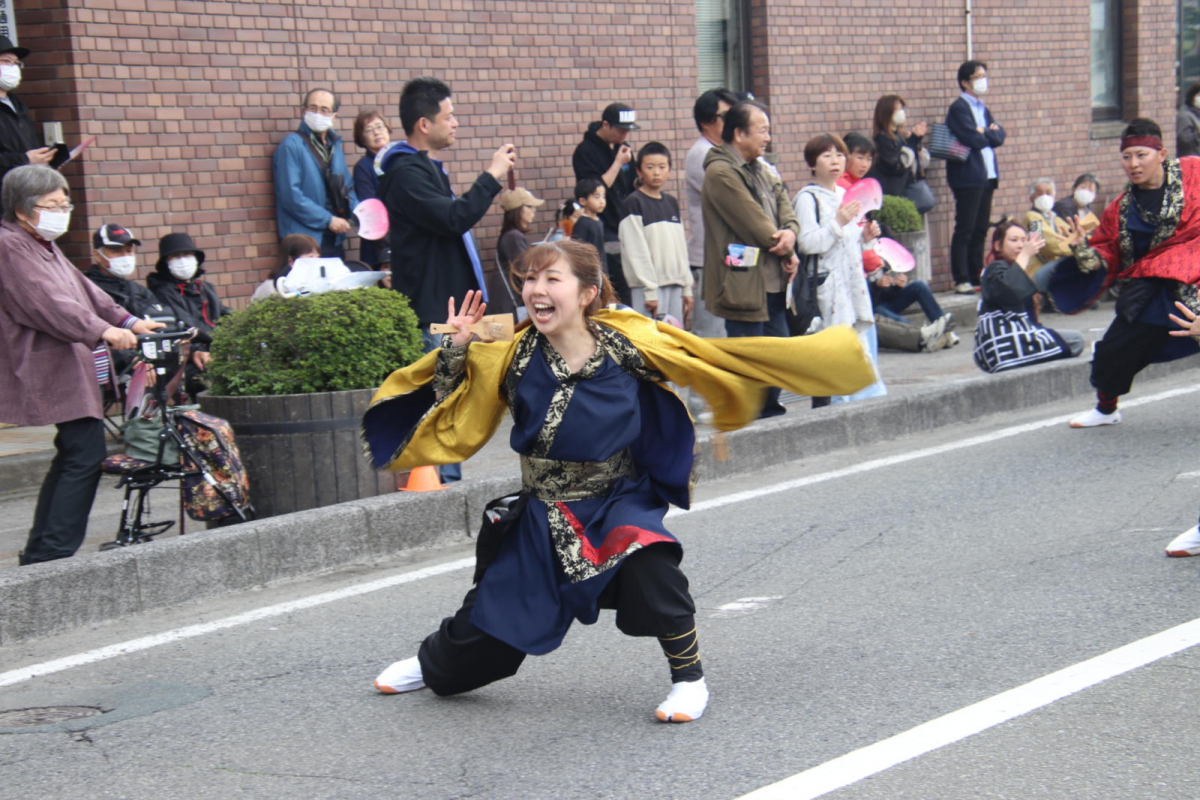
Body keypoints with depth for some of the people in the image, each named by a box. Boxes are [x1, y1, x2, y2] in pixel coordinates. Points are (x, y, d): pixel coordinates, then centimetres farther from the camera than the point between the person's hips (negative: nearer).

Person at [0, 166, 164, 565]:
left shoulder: (45, 245, 21)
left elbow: (82, 289, 22)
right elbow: (47, 303, -23)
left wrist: (128, 321, 13)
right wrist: (102, 331, -31)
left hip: (71, 367, 11)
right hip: (50, 370, -11)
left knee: (72, 457, 15)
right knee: (86, 454, -14)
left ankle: (39, 555, 20)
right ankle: (55, 553, -11)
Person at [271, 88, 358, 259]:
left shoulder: (334, 145, 15)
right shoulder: (292, 144, -7)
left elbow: (346, 187, 21)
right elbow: (290, 195, -15)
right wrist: (328, 220, -15)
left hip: (335, 238, 7)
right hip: (305, 239, -7)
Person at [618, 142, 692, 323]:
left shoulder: (672, 203, 16)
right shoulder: (633, 203, -4)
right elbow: (636, 251, -10)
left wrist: (687, 287, 13)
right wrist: (650, 291, -14)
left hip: (675, 284, 6)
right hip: (649, 286, -6)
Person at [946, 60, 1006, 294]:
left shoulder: (983, 108, 19)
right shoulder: (959, 108, -7)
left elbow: (999, 136, 9)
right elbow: (973, 139, -18)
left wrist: (985, 132, -9)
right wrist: (989, 135, 0)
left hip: (987, 176, 8)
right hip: (968, 176, -8)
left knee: (980, 230, 10)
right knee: (965, 230, -6)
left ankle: (976, 277, 15)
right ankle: (962, 280, -3)